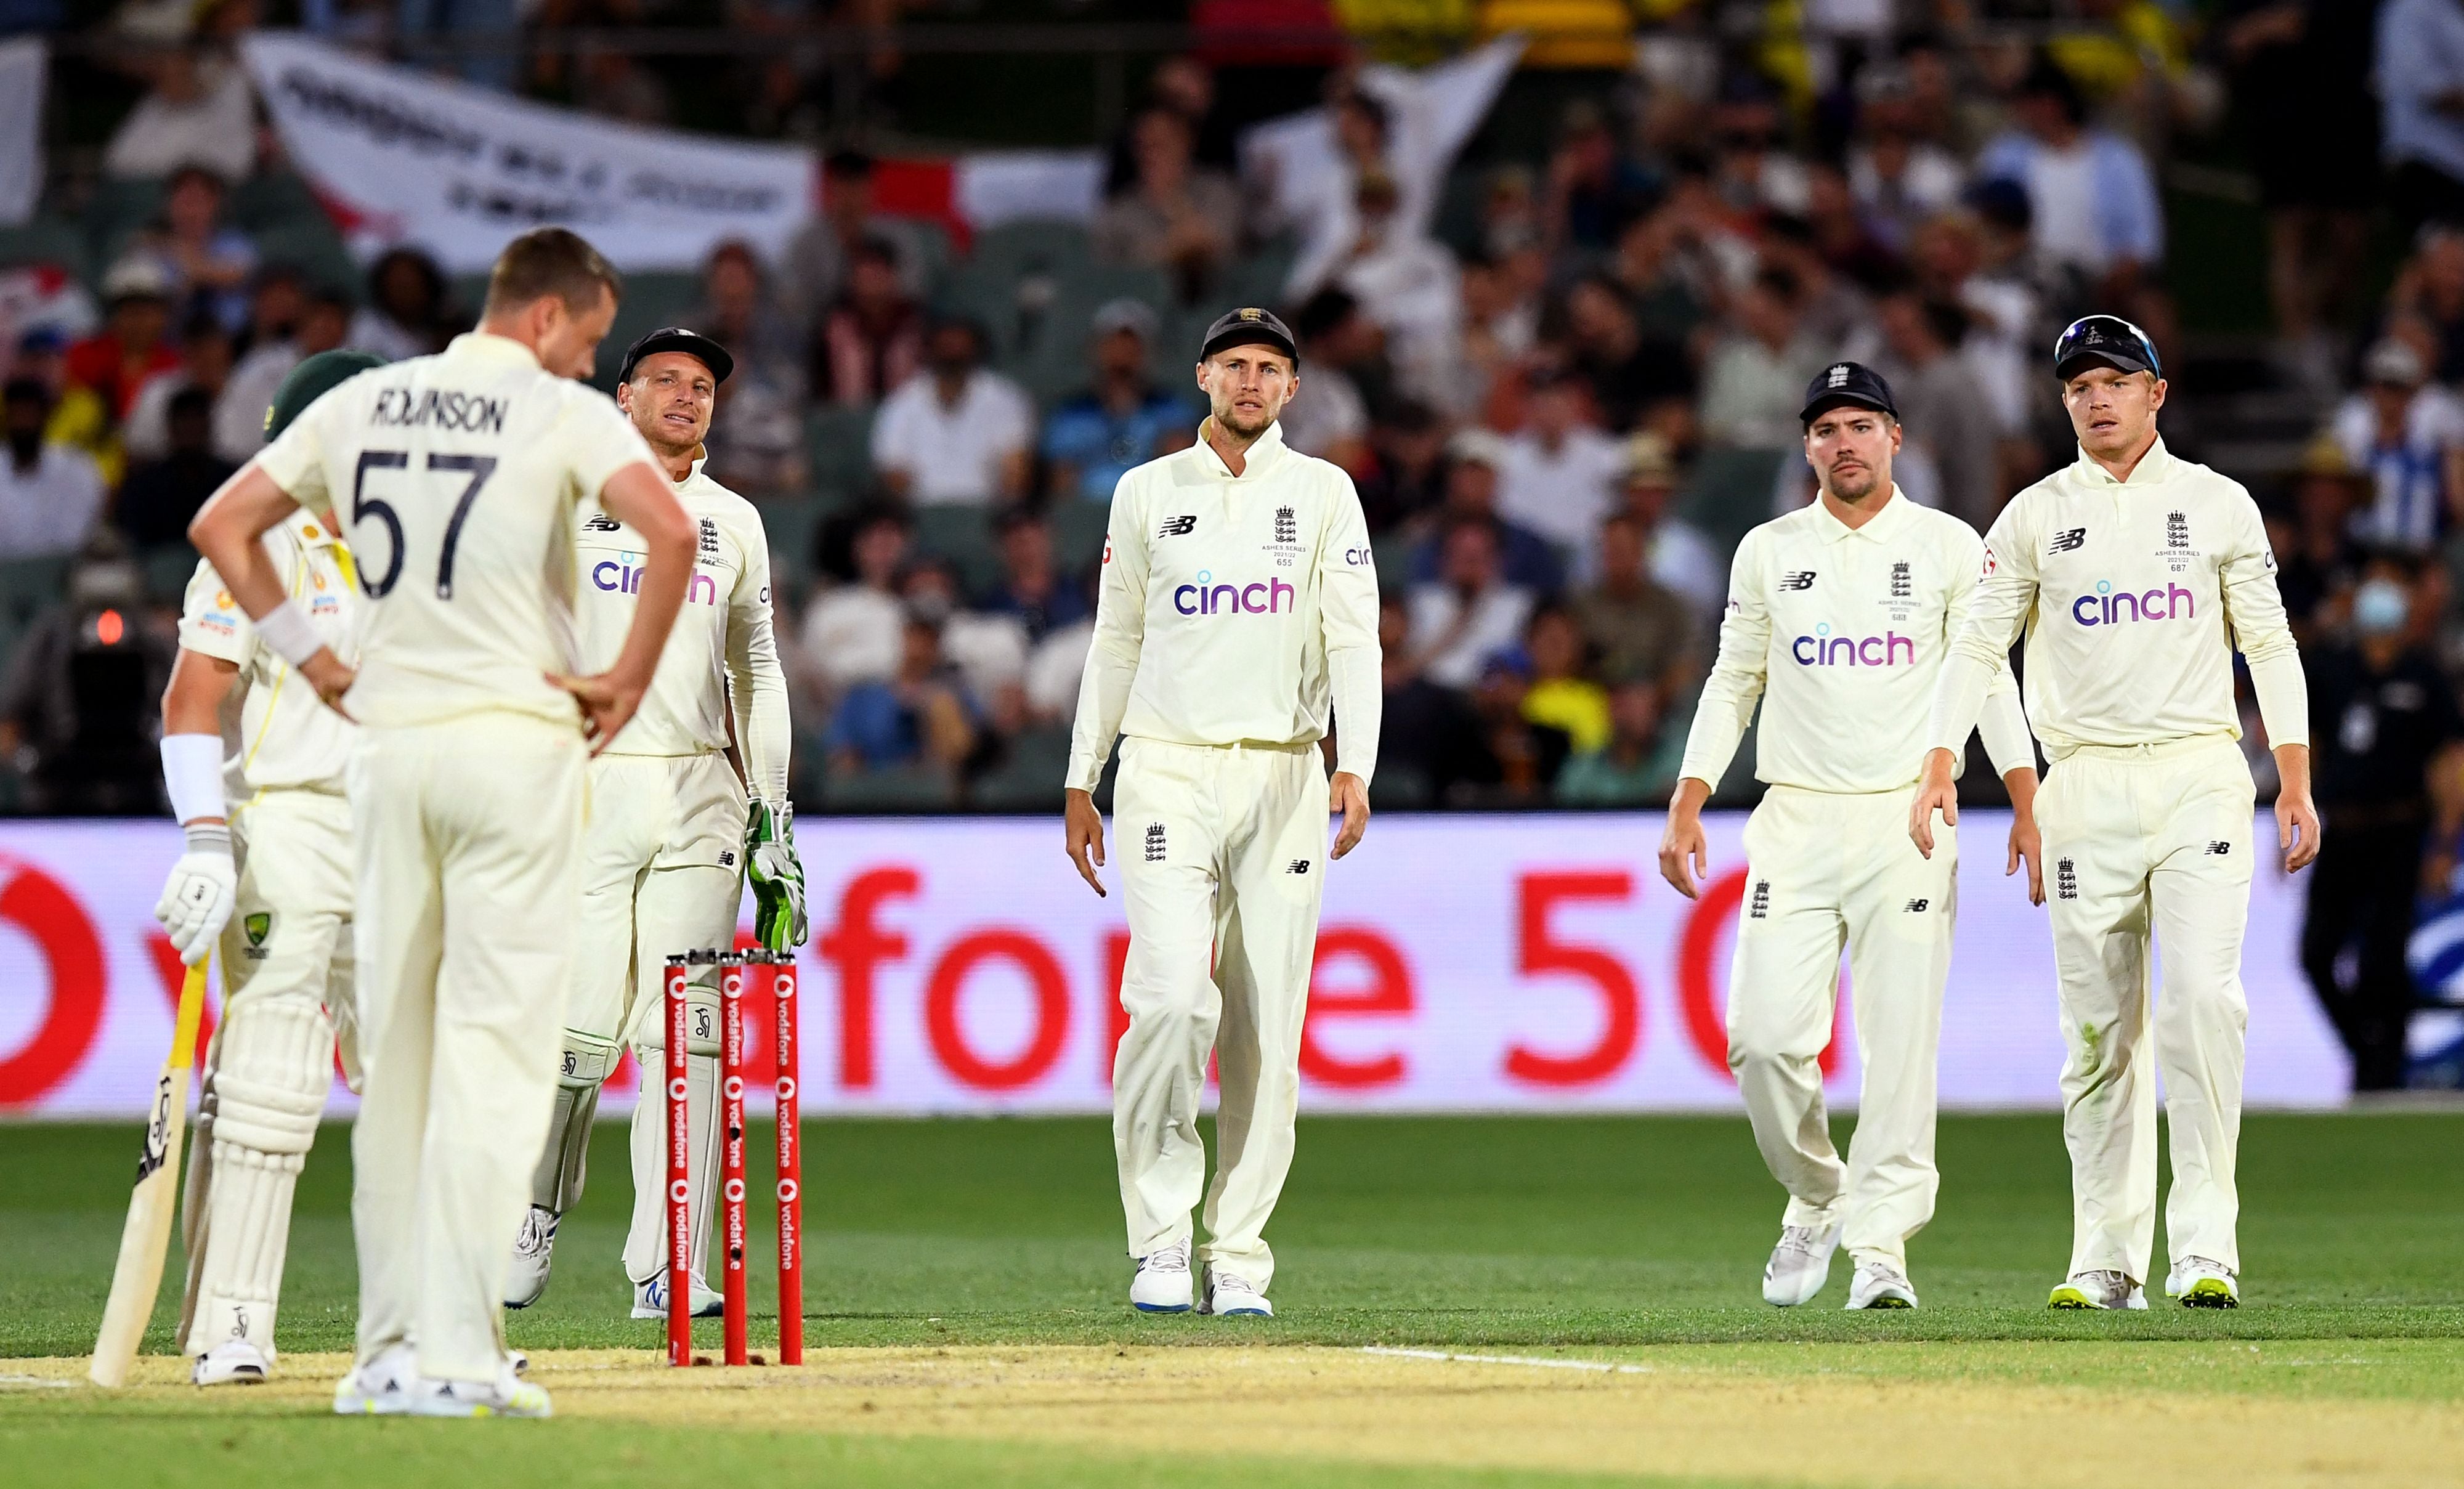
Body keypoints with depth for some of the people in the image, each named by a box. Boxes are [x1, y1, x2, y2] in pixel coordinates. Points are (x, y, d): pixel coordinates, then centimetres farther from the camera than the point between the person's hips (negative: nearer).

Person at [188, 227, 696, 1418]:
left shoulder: (361, 404, 11)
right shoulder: (565, 414, -5)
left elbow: (221, 526, 13)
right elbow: (671, 531, -20)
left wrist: (307, 655, 13)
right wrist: (628, 681, -9)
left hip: (387, 741, 5)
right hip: (517, 739, -5)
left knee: (392, 1046, 10)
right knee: (494, 1046, -5)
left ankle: (391, 1347, 11)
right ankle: (456, 1355, -11)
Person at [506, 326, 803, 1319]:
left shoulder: (733, 523, 17)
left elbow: (756, 670, 21)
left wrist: (773, 811, 14)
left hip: (700, 795, 3)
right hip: (586, 785, -3)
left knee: (684, 1034, -3)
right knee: (578, 1027, -9)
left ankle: (666, 1269, -3)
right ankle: (536, 1214, 15)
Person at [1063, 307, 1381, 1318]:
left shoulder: (1322, 493, 9)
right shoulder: (1148, 493, 10)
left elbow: (1353, 636, 0)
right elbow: (1116, 641, 13)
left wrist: (1356, 767, -13)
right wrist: (1080, 783, 8)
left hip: (1284, 776, 1)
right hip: (1168, 771, -1)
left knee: (1269, 1024, -1)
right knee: (1171, 997, -17)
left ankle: (1236, 1259, 4)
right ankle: (1160, 1241, -9)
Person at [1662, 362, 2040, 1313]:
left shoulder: (1948, 547, 6)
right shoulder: (1768, 552, 11)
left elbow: (1989, 681, 4)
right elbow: (1732, 684, 13)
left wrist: (2027, 808, -6)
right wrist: (1686, 807, 4)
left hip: (1909, 817, -2)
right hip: (1796, 822, 2)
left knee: (1901, 1042, -9)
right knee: (1765, 1037, -8)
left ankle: (1880, 1245, -6)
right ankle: (1815, 1198, 16)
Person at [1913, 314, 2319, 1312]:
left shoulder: (2218, 505, 8)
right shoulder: (2035, 517, 9)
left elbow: (2269, 643, 8)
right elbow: (1979, 646, 6)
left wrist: (2296, 783, 0)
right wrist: (1940, 766, -8)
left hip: (2199, 778, -1)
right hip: (2088, 785, 1)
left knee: (2203, 995, -17)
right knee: (2098, 1026, 1)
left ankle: (2204, 1245, -17)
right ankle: (2106, 1258, 6)